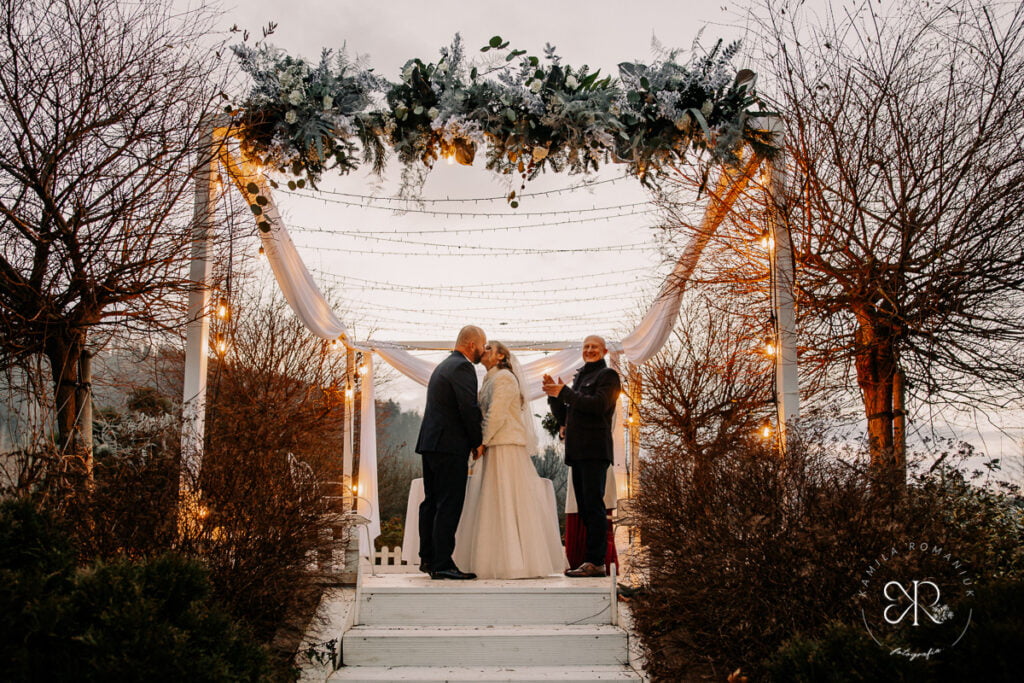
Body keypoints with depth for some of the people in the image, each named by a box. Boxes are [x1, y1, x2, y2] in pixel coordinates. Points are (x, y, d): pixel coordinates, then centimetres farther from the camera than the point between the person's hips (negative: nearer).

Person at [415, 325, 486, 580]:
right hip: (449, 446, -10)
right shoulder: (462, 367, -10)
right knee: (449, 505, -9)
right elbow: (470, 409, -18)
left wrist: (472, 442, 15)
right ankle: (442, 564, -9)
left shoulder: (443, 366, 21)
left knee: (432, 502, 13)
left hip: (430, 443, 10)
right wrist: (479, 442, -5)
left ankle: (428, 558, 20)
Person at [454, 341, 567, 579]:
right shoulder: (492, 379, 21)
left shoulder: (503, 377, -9)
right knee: (498, 503, 9)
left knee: (505, 501, -8)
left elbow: (496, 415, -18)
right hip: (496, 446, 10)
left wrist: (482, 443, -14)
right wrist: (483, 443, 10)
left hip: (505, 446, -10)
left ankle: (513, 561, -6)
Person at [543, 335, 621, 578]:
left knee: (593, 506, -11)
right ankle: (592, 561, 12)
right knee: (585, 509, 8)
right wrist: (553, 394, 5)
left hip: (595, 451, -8)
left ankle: (596, 562, -12)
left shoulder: (608, 376, 1)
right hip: (577, 452, 9)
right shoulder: (580, 378, 25)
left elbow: (599, 404, -17)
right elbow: (563, 417, 22)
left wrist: (564, 392, -13)